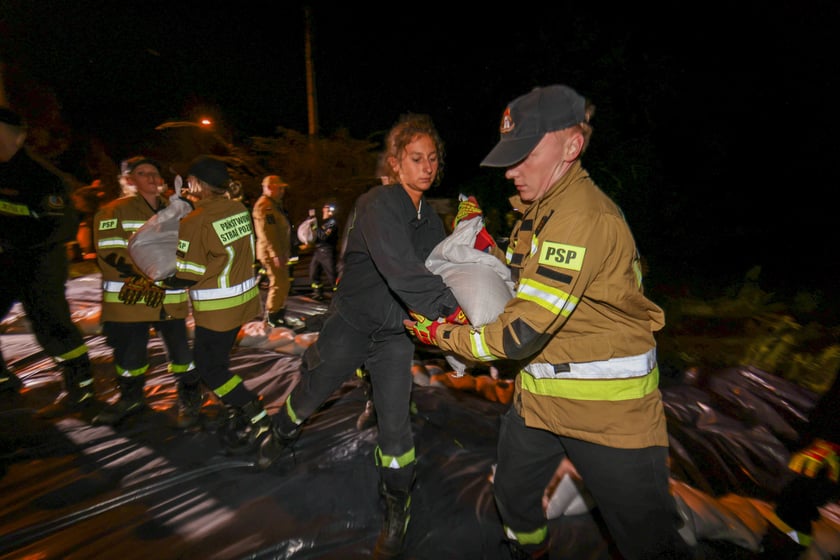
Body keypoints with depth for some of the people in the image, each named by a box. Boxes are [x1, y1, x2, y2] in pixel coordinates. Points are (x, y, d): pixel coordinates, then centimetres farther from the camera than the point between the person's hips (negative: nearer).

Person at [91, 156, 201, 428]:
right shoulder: (114, 211, -1)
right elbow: (110, 255, -10)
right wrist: (138, 281, -19)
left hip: (172, 298, 2)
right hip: (128, 300, -2)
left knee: (180, 350, 1)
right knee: (129, 352, 11)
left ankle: (189, 396, 23)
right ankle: (131, 397, 38)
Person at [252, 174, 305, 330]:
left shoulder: (275, 204, 18)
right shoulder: (264, 205, -16)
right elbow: (268, 232, -24)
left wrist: (284, 252, 22)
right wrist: (276, 254, -26)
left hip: (279, 251, 10)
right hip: (272, 252, -10)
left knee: (283, 283, 16)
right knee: (278, 284, -7)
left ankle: (280, 312, 29)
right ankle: (272, 318, 4)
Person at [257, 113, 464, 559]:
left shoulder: (430, 218, 2)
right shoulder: (379, 203, -21)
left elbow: (438, 271, 1)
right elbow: (400, 269, -36)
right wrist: (449, 304, -42)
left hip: (394, 333, 4)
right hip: (351, 322, -3)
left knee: (395, 423, 3)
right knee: (310, 394, 20)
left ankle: (397, 507, 29)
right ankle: (283, 434, 56)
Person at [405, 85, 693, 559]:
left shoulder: (585, 218, -27)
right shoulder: (543, 208, 5)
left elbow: (523, 332, -29)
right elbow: (521, 278, 17)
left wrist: (442, 335, -14)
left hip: (607, 409, -9)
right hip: (539, 395, 9)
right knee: (513, 494, 26)